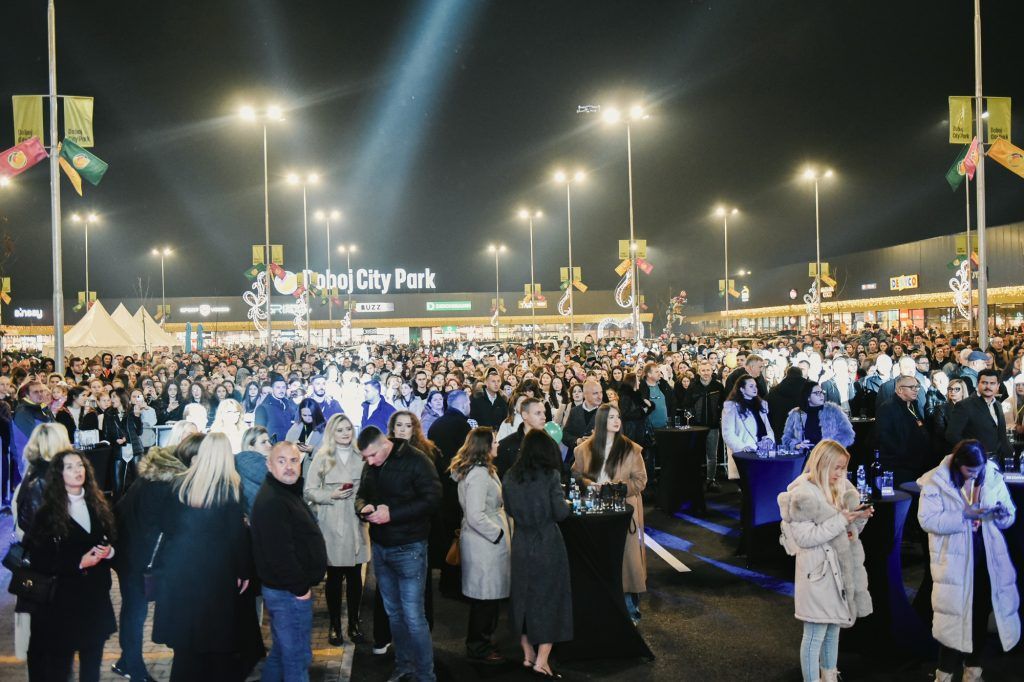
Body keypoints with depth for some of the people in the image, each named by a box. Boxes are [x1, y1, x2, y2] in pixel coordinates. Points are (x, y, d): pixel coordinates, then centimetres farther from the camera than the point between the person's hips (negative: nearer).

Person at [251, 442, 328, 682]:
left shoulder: (288, 493, 13)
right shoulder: (271, 501, -21)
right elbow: (279, 551, -27)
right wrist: (299, 588, -19)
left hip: (285, 590, 10)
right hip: (289, 591, -10)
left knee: (281, 652, 21)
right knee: (298, 657, -1)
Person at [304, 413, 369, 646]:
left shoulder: (361, 457, 5)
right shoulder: (322, 458, 0)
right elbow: (309, 491, 0)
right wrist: (331, 495, -14)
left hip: (355, 524, 2)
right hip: (331, 526, -2)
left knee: (355, 576, 8)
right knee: (334, 577, 6)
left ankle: (354, 623, 21)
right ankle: (334, 625, 18)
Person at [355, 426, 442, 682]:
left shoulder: (416, 461, -14)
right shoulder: (371, 467, 8)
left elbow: (432, 499, -20)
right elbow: (362, 495, 18)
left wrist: (392, 514, -24)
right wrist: (364, 507, -7)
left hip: (408, 548, -6)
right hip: (380, 547, 6)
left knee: (413, 617, -6)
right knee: (394, 613, 14)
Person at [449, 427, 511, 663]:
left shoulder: (477, 470, 12)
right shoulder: (479, 474, -21)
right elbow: (476, 516, -25)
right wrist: (499, 534, -15)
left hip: (479, 541, 10)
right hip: (484, 544, -10)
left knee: (485, 597, 18)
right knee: (486, 596, 1)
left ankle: (479, 642, 29)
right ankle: (479, 647, 13)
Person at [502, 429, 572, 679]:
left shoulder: (509, 477, 1)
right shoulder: (550, 475, -12)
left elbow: (509, 510, 11)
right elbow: (561, 513, -12)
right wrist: (566, 504, 8)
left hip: (521, 545, 4)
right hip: (548, 544, -4)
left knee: (523, 597, 16)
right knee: (550, 598, 5)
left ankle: (528, 654, 26)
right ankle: (541, 661, 3)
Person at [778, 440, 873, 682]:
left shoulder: (840, 488, 8)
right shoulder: (802, 494, -15)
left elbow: (848, 530, 15)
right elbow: (804, 537, -19)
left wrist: (860, 517, -6)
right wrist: (841, 520, -21)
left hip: (839, 568, 8)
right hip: (817, 570, -8)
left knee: (834, 629, 19)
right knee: (815, 634, -1)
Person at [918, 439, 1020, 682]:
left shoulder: (993, 477, 1)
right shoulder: (937, 481, -11)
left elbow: (1010, 516, 5)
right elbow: (927, 520, -17)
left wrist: (1001, 513, -18)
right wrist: (964, 514, -25)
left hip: (987, 557, 4)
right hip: (954, 560, -4)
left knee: (981, 614, 14)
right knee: (953, 616, -1)